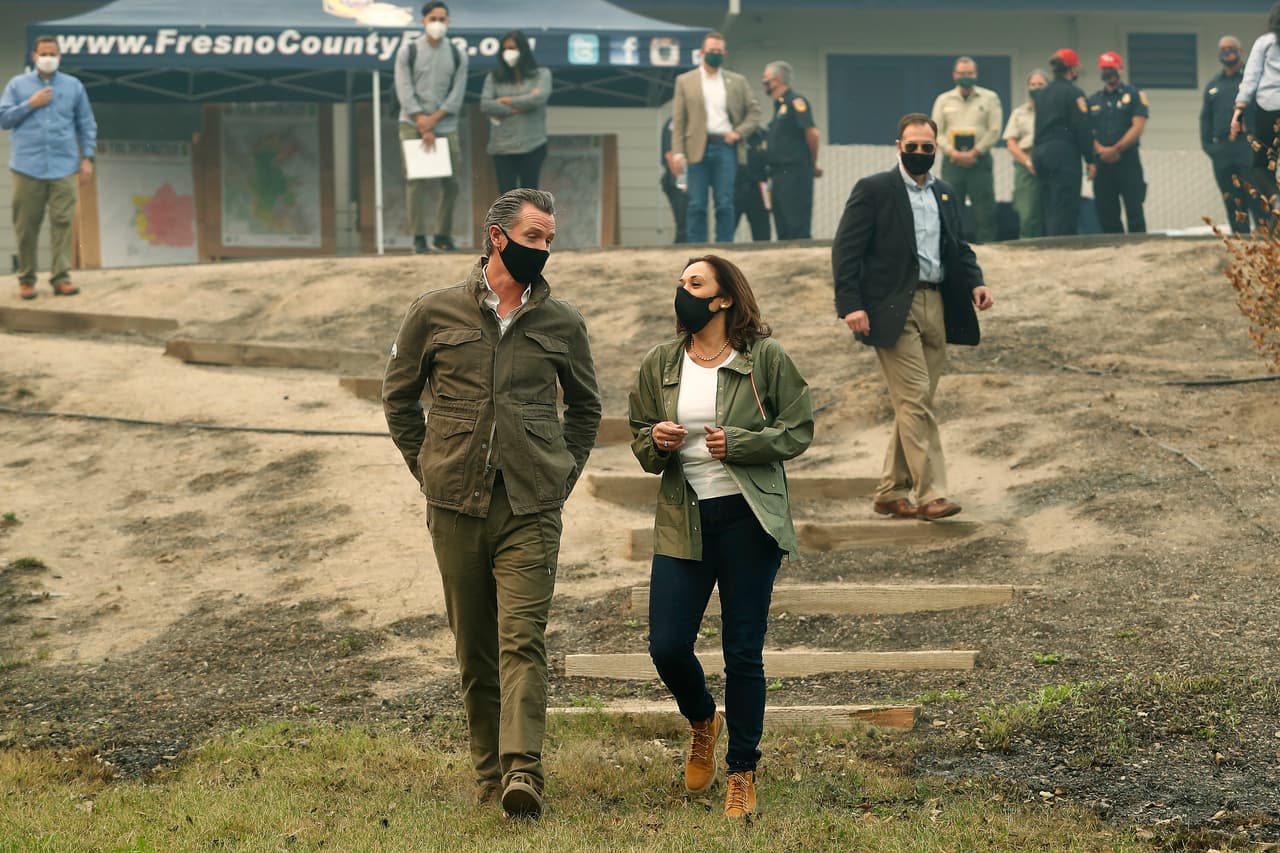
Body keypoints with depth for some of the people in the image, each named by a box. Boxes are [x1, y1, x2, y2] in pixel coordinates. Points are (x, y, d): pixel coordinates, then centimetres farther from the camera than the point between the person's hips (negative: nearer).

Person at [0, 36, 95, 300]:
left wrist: (87, 157, 4)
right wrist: (30, 104, -6)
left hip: (63, 168, 0)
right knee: (26, 225, 1)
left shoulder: (73, 86, 11)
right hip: (28, 167, 0)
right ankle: (26, 278, 9)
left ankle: (61, 277, -5)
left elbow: (87, 124, 12)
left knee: (63, 221, -7)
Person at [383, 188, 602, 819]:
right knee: (473, 646, 6)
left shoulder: (561, 323, 8)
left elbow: (584, 405, 23)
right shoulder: (435, 313, 3)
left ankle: (521, 770, -23)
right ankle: (488, 769, 15)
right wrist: (425, 468, 9)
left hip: (531, 509, -1)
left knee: (522, 639, -13)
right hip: (456, 506, 1)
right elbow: (399, 394, 15)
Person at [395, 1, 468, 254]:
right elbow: (405, 91, -5)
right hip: (413, 125, -3)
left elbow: (457, 95, 1)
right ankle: (419, 238, -4)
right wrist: (423, 125, -13)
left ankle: (443, 235, 14)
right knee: (416, 181, -6)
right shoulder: (408, 51, 1)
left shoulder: (458, 55, 7)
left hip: (446, 126, 3)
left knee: (452, 183, 1)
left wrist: (432, 119, -12)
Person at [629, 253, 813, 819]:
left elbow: (798, 431, -2)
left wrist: (738, 443, -16)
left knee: (743, 652, 0)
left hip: (747, 518, -3)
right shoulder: (660, 364, 9)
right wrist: (656, 442, -7)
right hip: (682, 521, 3)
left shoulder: (765, 358, -2)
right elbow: (639, 438, 16)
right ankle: (703, 724, 29)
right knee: (667, 646, -4)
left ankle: (743, 773, 15)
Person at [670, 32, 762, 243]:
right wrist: (678, 152, -4)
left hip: (725, 147, 1)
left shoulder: (737, 81, 14)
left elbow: (754, 112, 16)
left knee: (725, 204, -3)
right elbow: (678, 120, 6)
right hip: (698, 149, -1)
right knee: (697, 205, -3)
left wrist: (739, 132, -2)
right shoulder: (685, 81, 10)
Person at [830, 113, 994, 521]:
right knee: (915, 400, -12)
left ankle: (891, 492, 16)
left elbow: (959, 247, 22)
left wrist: (975, 282, 1)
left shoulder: (945, 194, 16)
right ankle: (930, 493, -13)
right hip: (893, 310, -7)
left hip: (936, 308, 7)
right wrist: (850, 304, -16)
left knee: (914, 405, 9)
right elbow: (846, 249, -7)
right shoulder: (873, 190, -3)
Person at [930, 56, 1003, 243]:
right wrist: (954, 153, -9)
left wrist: (973, 153, -10)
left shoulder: (989, 98, 6)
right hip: (952, 162, 2)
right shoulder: (944, 100, 12)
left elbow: (994, 130, -2)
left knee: (985, 211, -6)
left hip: (979, 160, -2)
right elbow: (937, 132, 6)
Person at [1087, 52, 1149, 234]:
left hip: (1127, 161, -4)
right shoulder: (1092, 100, 15)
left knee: (1134, 211, -8)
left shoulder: (1134, 95, 5)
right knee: (1107, 215, 3)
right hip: (1102, 163, 4)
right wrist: (1100, 150, -10)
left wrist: (1117, 149, -13)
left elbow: (1138, 127, -5)